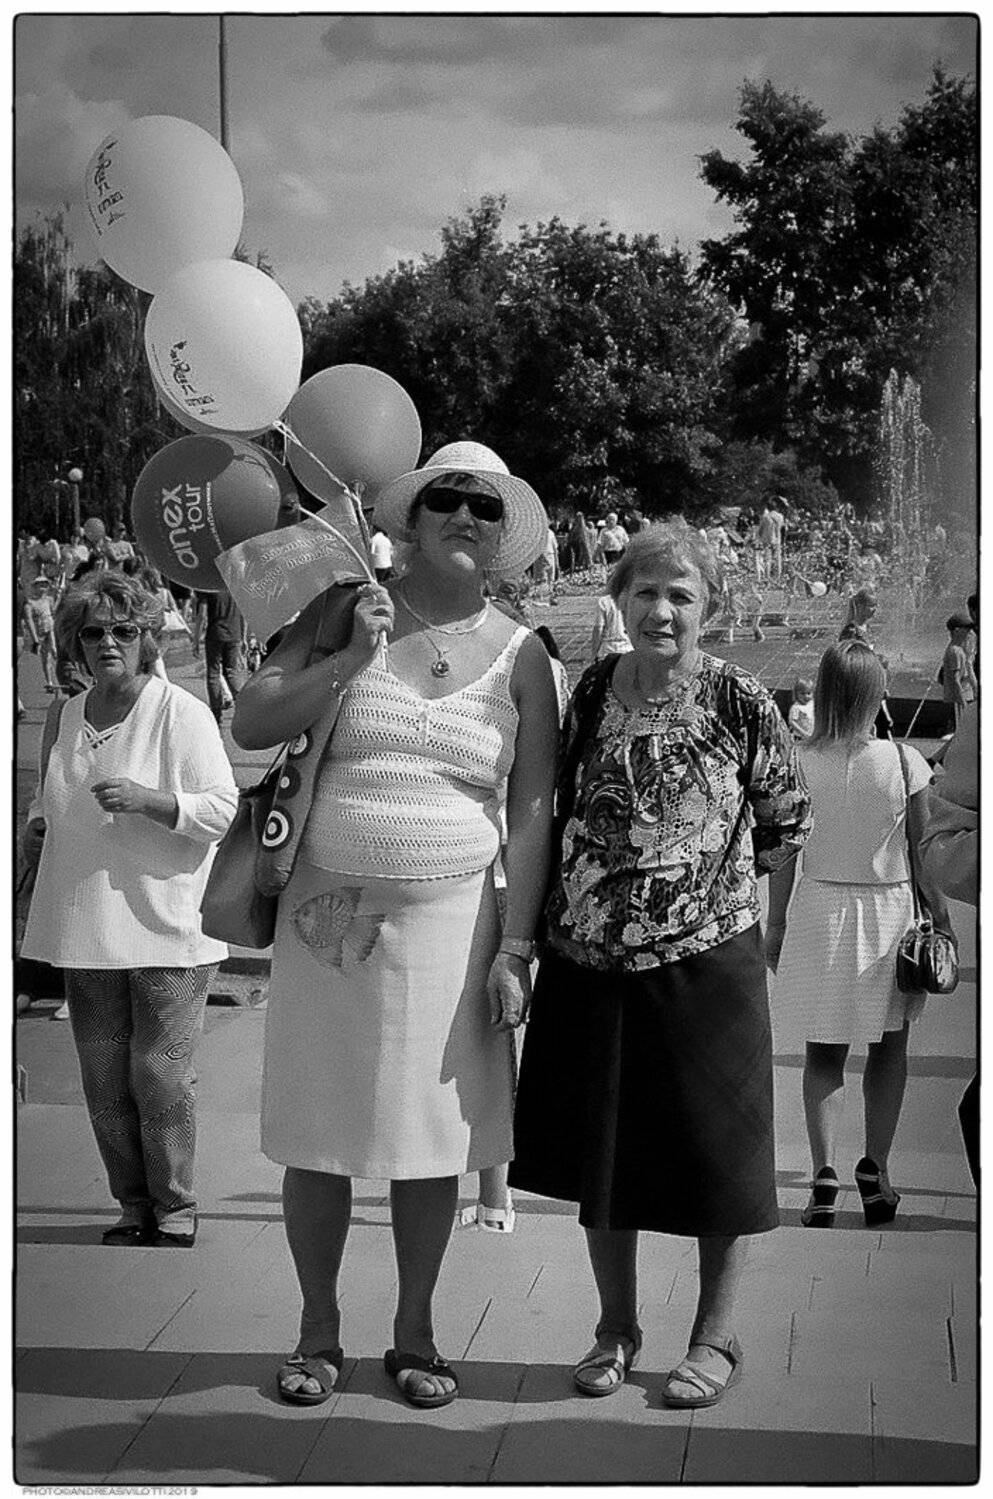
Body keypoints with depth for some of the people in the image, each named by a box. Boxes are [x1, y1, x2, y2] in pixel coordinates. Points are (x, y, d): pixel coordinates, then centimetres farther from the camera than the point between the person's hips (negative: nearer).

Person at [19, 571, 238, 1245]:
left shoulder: (182, 713, -6)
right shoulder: (64, 717, 12)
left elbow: (223, 807, -10)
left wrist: (149, 799, -22)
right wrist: (37, 826, 6)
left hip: (167, 930, -5)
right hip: (88, 928, 5)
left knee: (160, 1071, -3)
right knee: (104, 1076, 8)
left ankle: (176, 1208, 13)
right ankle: (135, 1206, 22)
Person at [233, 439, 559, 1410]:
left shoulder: (519, 655, 3)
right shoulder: (344, 612, 2)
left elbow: (532, 810, 1)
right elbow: (250, 725, -6)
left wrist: (515, 949, -5)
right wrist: (350, 661, -19)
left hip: (449, 919, 0)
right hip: (327, 910, 0)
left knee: (430, 1134, 6)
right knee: (317, 1130, 5)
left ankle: (415, 1330, 23)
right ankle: (318, 1330, 21)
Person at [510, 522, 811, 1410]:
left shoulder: (739, 701, -6)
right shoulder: (589, 693, 2)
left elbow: (788, 820, 5)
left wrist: (720, 875, 1)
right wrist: (566, 899, 6)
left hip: (707, 959, -3)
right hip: (592, 960, 3)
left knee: (715, 1151, 6)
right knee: (599, 1150, 12)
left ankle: (717, 1337, 22)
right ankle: (616, 1327, 28)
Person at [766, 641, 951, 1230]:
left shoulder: (799, 764, -11)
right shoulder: (904, 762, -13)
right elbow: (925, 852, -5)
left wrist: (775, 924, 8)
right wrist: (940, 916, 8)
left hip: (819, 911, 1)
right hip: (889, 911, 0)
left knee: (824, 1052, 13)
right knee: (889, 1047, 18)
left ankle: (824, 1172, 1)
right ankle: (876, 1171, 18)